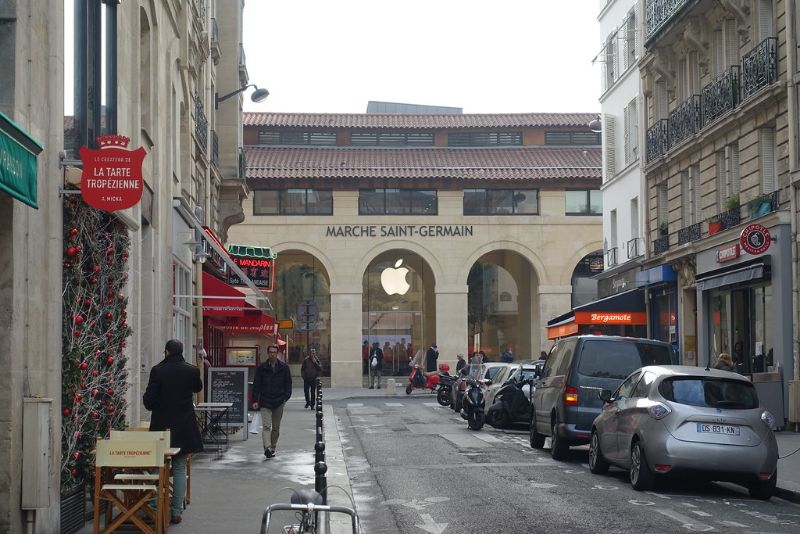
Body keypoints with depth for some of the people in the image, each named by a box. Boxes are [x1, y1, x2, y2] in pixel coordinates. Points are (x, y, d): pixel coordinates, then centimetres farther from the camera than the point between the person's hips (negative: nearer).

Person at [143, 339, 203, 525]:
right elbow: (198, 387, 18)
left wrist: (153, 406, 12)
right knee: (180, 469, 7)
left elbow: (149, 399, -10)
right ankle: (177, 511, 5)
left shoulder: (158, 370, -11)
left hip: (162, 426, -2)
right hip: (184, 427, 2)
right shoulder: (192, 370, -3)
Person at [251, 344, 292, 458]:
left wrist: (286, 396, -5)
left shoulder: (284, 367, 5)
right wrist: (255, 400, -3)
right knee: (266, 426, -14)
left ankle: (272, 448, 21)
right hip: (265, 401, -2)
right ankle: (267, 448, -24)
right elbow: (256, 385, 3)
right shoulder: (261, 367, 2)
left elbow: (288, 383, 9)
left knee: (276, 427, 10)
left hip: (279, 402, 2)